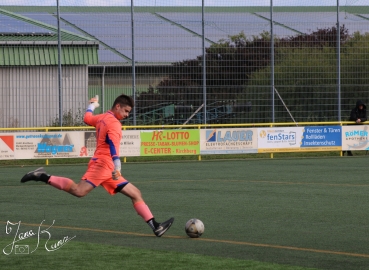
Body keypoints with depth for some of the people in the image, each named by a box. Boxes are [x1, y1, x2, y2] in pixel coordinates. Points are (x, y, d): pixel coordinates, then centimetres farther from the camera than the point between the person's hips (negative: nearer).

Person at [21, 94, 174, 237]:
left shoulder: (102, 118, 19)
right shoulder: (114, 123, -9)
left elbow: (87, 118, 41)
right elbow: (113, 144, -24)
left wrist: (92, 105, 61)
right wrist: (117, 167, -35)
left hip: (107, 171, 10)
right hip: (102, 164, -10)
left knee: (135, 194, 5)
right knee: (79, 191, -25)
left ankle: (155, 226, 0)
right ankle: (43, 177, -14)